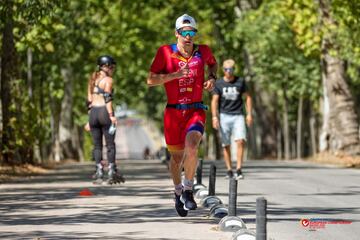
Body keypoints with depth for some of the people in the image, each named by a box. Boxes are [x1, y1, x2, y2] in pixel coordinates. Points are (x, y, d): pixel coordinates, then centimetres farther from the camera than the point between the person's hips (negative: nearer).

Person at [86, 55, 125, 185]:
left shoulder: (92, 80, 17)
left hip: (93, 112, 6)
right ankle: (111, 172, -2)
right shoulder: (108, 80, -3)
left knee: (97, 145, 7)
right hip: (105, 111, -6)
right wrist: (111, 115, -19)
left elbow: (89, 101, 17)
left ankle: (99, 174, 2)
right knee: (110, 144, 0)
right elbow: (107, 97, -15)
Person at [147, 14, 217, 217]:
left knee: (191, 148, -26)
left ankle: (188, 190, -6)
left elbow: (213, 63, 26)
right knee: (177, 156, 10)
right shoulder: (166, 52, -4)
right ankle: (178, 192, 38)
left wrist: (212, 78, 5)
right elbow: (151, 80, -7)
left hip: (196, 111, 0)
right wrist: (176, 74, -19)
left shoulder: (203, 51, 2)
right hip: (173, 111, 0)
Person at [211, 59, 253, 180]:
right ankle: (229, 170, 9)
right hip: (224, 116, 0)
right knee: (226, 145, 0)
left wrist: (249, 114, 5)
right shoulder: (218, 84, 4)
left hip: (238, 116, 0)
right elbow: (214, 101, 0)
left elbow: (247, 97, 13)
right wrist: (214, 117, -12)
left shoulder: (240, 81, 7)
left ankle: (239, 170, -16)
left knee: (240, 141, -16)